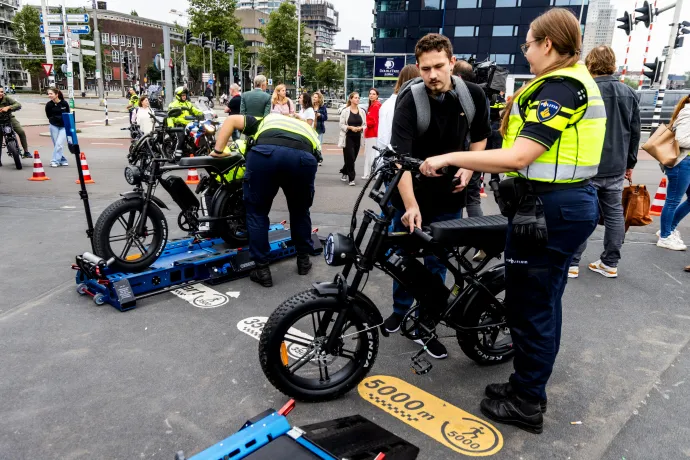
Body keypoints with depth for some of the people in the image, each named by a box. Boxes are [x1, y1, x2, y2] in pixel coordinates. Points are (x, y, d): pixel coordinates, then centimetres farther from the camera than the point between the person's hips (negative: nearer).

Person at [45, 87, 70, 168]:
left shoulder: (64, 103, -8)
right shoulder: (49, 105, -6)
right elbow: (49, 117, 1)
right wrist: (61, 117, -7)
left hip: (64, 127, -2)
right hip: (54, 126, 2)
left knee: (59, 144, -12)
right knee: (56, 145, 4)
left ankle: (55, 161, -7)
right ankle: (62, 160, 16)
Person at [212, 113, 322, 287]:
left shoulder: (266, 121, 41)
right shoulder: (309, 131, 42)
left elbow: (231, 120, 29)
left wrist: (218, 151, 30)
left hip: (264, 153, -1)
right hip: (304, 158, 1)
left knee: (257, 212, 18)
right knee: (300, 211, 27)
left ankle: (262, 269, 19)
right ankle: (303, 260, 37)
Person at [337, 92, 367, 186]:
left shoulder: (362, 111, 6)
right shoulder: (345, 111, -4)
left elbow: (365, 125, 10)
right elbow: (341, 125, -4)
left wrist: (360, 128, -11)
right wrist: (350, 127, -18)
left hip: (357, 137, 4)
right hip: (348, 137, -4)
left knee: (352, 158, 10)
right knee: (350, 158, -7)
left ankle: (344, 173, 34)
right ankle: (351, 179, -1)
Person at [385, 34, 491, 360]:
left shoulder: (473, 95, -7)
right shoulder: (410, 100, -19)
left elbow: (480, 135, 12)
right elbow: (401, 156, -29)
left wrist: (469, 167, -5)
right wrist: (411, 205, -39)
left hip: (449, 194, 2)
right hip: (411, 193, -2)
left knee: (438, 262, 7)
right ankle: (400, 309, 34)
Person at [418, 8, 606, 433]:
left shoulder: (557, 88, -17)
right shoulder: (581, 81, 15)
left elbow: (518, 158, -26)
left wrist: (449, 158, -22)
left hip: (547, 209, -10)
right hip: (573, 203, 10)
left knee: (529, 307, 1)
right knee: (545, 302, 18)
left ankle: (526, 404, 18)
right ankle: (530, 386, 34)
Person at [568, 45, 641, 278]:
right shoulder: (629, 93, 8)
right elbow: (635, 132, 13)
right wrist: (630, 163, 20)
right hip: (616, 167, 6)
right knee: (614, 213, 11)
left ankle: (571, 263, 6)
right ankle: (610, 263, 18)